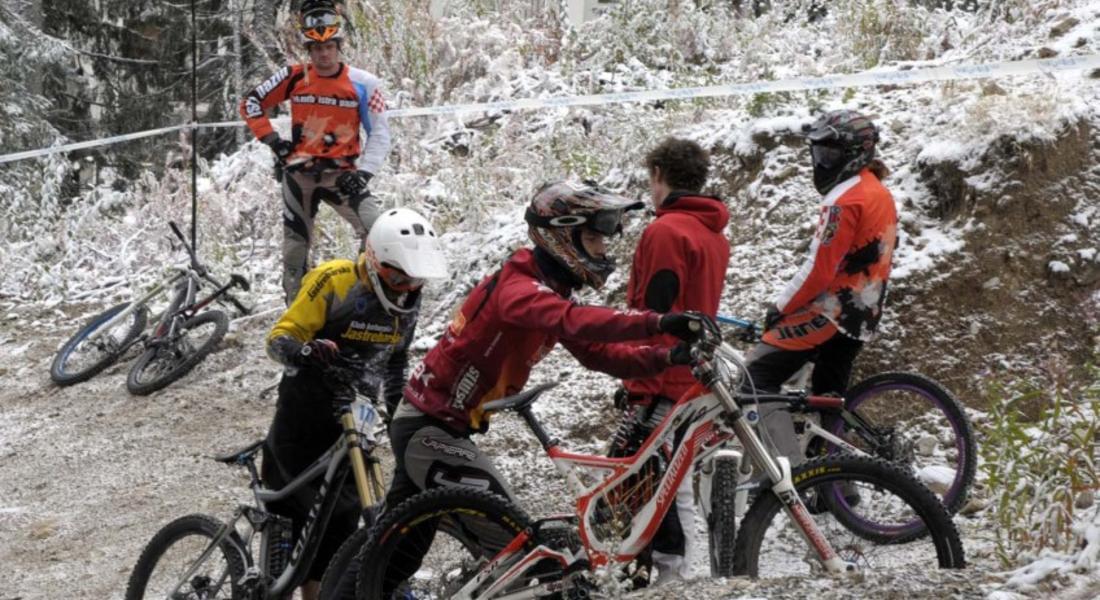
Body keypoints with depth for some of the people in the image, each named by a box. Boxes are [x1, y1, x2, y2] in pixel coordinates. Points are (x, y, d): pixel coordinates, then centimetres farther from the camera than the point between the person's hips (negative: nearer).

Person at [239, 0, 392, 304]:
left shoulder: (363, 84, -6)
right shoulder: (294, 77, -3)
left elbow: (379, 134, -2)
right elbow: (251, 103, 8)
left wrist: (364, 173, -13)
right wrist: (271, 139, -2)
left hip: (341, 173, -1)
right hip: (299, 173, 2)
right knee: (294, 249, 8)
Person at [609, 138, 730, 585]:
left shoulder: (666, 231, -15)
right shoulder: (715, 233, 14)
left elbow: (655, 316, -20)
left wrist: (640, 388, -19)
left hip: (662, 384, -10)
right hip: (694, 378, 10)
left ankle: (668, 574, -12)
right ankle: (675, 576, 19)